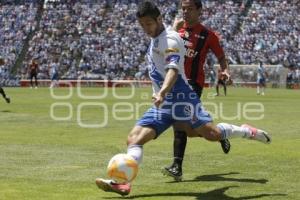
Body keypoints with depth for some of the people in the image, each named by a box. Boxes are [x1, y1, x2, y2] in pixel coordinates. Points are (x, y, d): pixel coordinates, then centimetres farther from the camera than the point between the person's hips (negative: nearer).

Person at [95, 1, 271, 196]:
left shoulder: (169, 39, -12)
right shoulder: (156, 39, 18)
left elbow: (173, 70, -29)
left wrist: (162, 93, -46)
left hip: (180, 97, -10)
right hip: (164, 102, 10)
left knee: (211, 133, -12)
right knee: (134, 138, -2)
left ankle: (247, 132, 10)